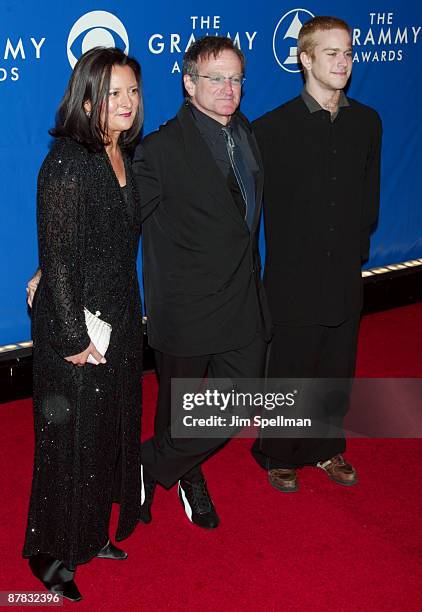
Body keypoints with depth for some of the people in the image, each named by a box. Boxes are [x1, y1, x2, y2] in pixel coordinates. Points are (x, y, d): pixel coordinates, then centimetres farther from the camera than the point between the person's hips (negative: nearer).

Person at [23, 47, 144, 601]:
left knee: (113, 429, 18)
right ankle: (53, 555, 25)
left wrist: (128, 316, 13)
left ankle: (93, 533, 37)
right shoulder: (67, 162, -18)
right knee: (70, 440, 5)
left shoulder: (124, 155, 6)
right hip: (76, 328, -8)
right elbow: (57, 257, -19)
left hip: (121, 320, 8)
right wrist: (74, 336, -17)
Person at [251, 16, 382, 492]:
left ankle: (327, 448, 37)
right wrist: (291, 255, -4)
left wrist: (357, 247, 5)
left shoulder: (366, 122, 4)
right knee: (288, 373, 9)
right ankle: (279, 457, 29)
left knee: (337, 371, 16)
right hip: (294, 279, -4)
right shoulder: (274, 127, -10)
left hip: (345, 274, 4)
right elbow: (264, 202, -6)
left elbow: (369, 195, 10)